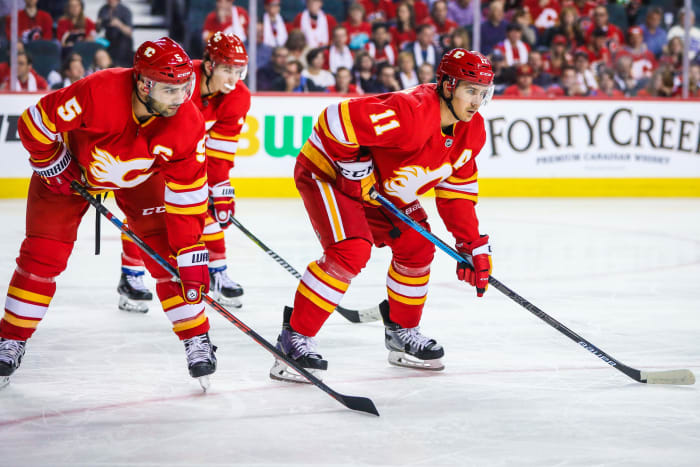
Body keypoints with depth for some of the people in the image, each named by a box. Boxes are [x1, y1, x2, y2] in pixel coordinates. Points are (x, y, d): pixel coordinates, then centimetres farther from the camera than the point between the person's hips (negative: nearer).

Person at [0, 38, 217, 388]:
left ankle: (196, 339, 5)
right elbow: (35, 123, -28)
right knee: (42, 254, -5)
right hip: (74, 165, -2)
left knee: (168, 254, -9)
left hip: (140, 176, 2)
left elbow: (186, 197, -23)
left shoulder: (188, 124, -30)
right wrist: (53, 167, -17)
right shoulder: (99, 92, -42)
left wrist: (192, 255, -25)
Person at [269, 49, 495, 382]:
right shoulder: (409, 113, -35)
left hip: (381, 188, 9)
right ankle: (294, 337, -19)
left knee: (417, 248, 8)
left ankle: (402, 332, 29)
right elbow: (336, 119, -37)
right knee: (351, 251, -25)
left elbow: (457, 192, 6)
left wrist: (474, 246, 1)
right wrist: (354, 166, -25)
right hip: (327, 172, -9)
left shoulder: (471, 130, -5)